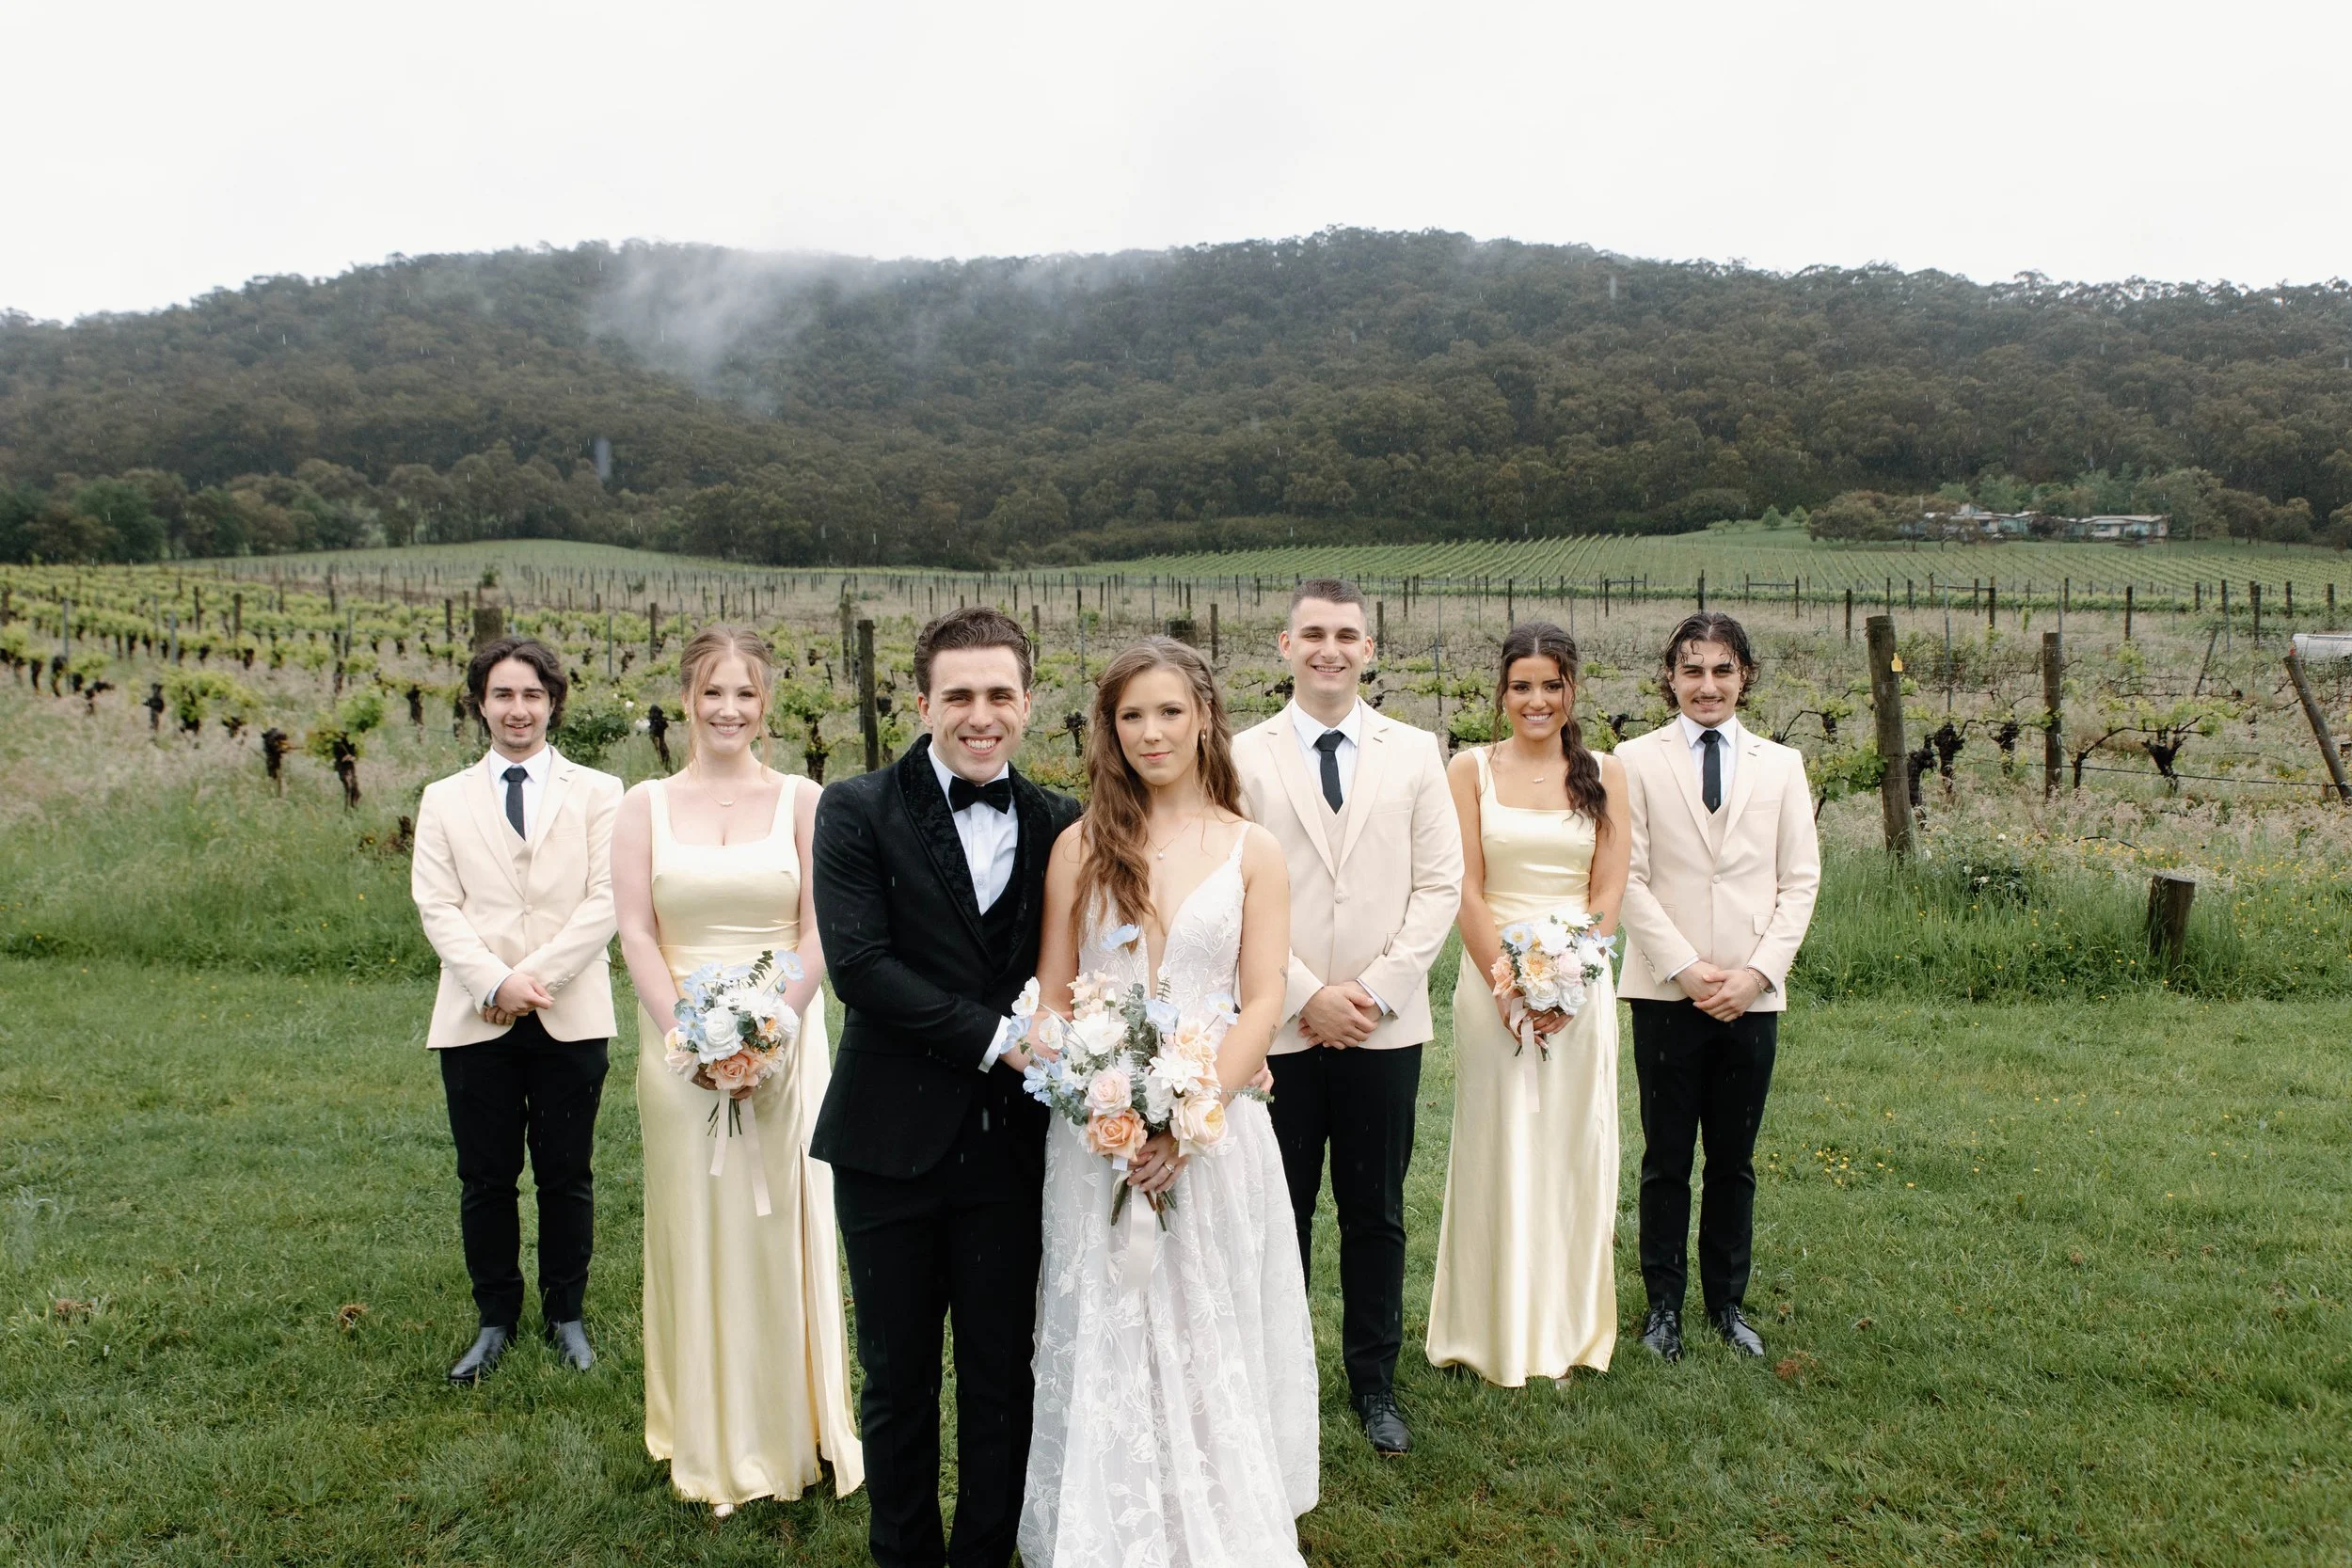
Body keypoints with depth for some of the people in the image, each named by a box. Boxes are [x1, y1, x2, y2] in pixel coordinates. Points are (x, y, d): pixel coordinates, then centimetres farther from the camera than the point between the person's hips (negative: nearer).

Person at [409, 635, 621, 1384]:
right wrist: (496, 984, -13)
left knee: (566, 1175, 7)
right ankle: (496, 1320, 24)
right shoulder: (445, 800, 10)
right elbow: (437, 907, 1)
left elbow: (605, 900, -4)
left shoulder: (597, 793, 5)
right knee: (485, 1178, 8)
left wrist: (536, 975, -13)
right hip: (476, 1021, 1)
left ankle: (566, 1315, 22)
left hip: (570, 1016, -1)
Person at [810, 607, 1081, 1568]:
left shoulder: (1057, 824, 4)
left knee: (1002, 1376, 13)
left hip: (1009, 1143, 2)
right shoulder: (859, 811, -5)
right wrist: (995, 1037, -16)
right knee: (898, 1379, 13)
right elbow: (857, 961, -14)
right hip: (893, 1141, -2)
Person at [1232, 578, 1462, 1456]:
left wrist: (1376, 989, -8)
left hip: (1385, 1028, 2)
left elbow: (1440, 884, 1)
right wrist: (1306, 996, -10)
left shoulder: (1415, 753, 5)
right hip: (1278, 1027, -1)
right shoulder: (1246, 756, -1)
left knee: (1376, 1215, 12)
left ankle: (1375, 1383, 27)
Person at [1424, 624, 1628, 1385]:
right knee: (1497, 1148, 4)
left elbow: (1609, 890, 1)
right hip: (1493, 976, -1)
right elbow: (1465, 887, -3)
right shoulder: (1471, 770, 1)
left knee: (1574, 1149, 8)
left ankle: (1567, 1333, 23)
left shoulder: (1603, 773, 6)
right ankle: (1495, 1332, 18)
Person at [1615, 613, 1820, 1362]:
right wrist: (1685, 968, -12)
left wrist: (1757, 971, -8)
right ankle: (1663, 1305, 19)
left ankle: (1727, 1302, 25)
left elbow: (1800, 881, 4)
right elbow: (1629, 878, -4)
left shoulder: (1782, 765, 8)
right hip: (1666, 991, -2)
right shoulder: (1637, 761, 0)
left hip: (1752, 993, 2)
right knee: (1666, 1158, 7)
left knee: (1735, 1159, 11)